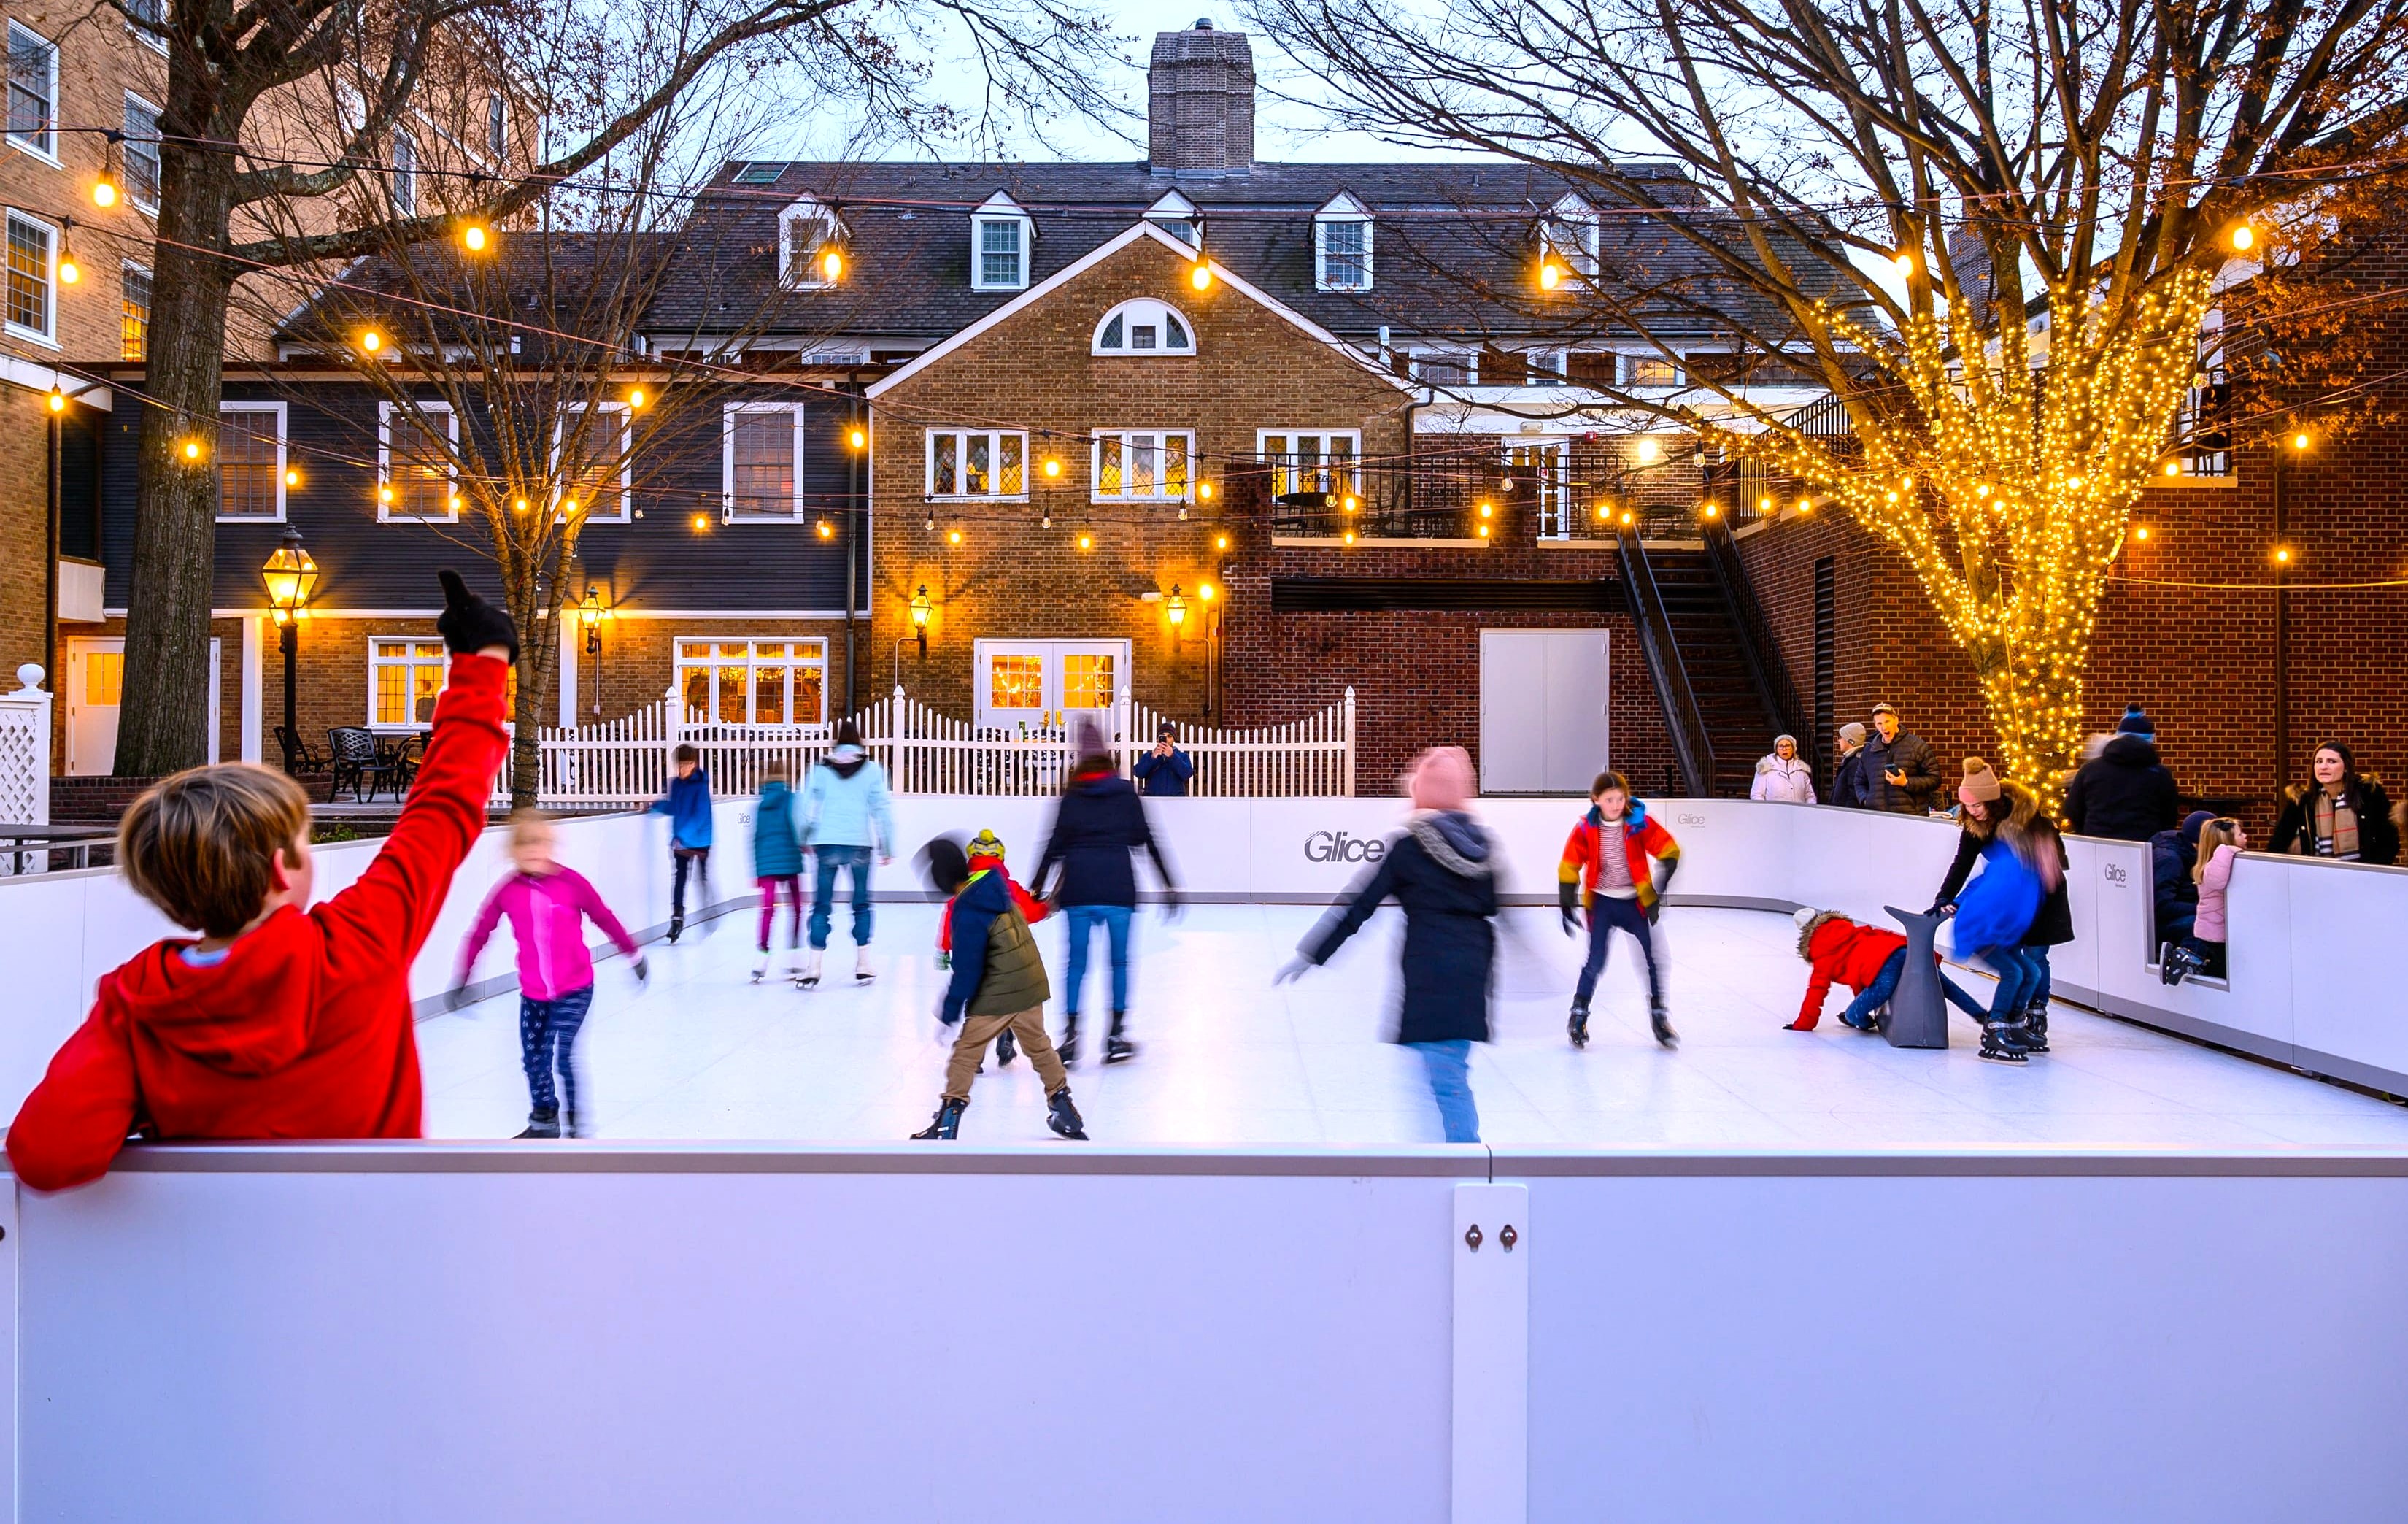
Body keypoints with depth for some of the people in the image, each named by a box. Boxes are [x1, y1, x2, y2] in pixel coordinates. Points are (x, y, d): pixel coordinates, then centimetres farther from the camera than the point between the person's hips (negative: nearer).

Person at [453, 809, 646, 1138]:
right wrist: (462, 979, 3)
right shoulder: (507, 891, -10)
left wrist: (633, 953, 5)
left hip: (575, 989, -3)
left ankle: (576, 1123, 2)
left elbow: (604, 918, -4)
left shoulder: (571, 882, -15)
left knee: (563, 1054, -14)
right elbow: (480, 934, -1)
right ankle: (544, 1120, 34)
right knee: (533, 1058, 12)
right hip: (533, 993, 3)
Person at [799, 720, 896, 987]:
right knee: (861, 904, 11)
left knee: (822, 905, 3)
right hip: (860, 844, 0)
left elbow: (808, 806, 3)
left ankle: (814, 967, -1)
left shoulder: (821, 769, 3)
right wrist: (887, 847, 6)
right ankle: (863, 964, 13)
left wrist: (805, 840, 16)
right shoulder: (872, 769, 1)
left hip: (827, 844, 0)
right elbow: (882, 809, 1)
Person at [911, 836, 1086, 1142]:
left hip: (996, 996, -8)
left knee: (965, 1052, 3)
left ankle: (948, 1121, 5)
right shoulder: (998, 886, 0)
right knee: (1039, 1046, 21)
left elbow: (966, 971, -19)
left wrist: (948, 1014, -10)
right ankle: (1063, 1107, 29)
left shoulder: (967, 910, -21)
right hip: (1031, 986, 8)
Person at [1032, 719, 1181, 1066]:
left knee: (1076, 962, 7)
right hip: (1118, 887, -1)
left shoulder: (1071, 798, 11)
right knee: (1119, 961, 9)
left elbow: (1055, 844, 6)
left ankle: (1070, 1037, 4)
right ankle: (1116, 1036, 8)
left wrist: (1037, 886, 10)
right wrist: (1169, 884, 12)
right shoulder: (1127, 795, 10)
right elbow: (1146, 841, 8)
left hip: (1078, 888, 1)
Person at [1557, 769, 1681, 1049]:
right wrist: (1567, 908, -5)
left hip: (1636, 902, 1)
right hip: (1602, 902, -1)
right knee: (1595, 961, -4)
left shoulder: (1640, 822, -11)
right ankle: (1578, 1017, 12)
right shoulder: (1586, 828, -9)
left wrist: (1660, 890, -17)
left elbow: (1669, 852, -8)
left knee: (1653, 959, 0)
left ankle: (1659, 1018, 16)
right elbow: (1568, 868, -4)